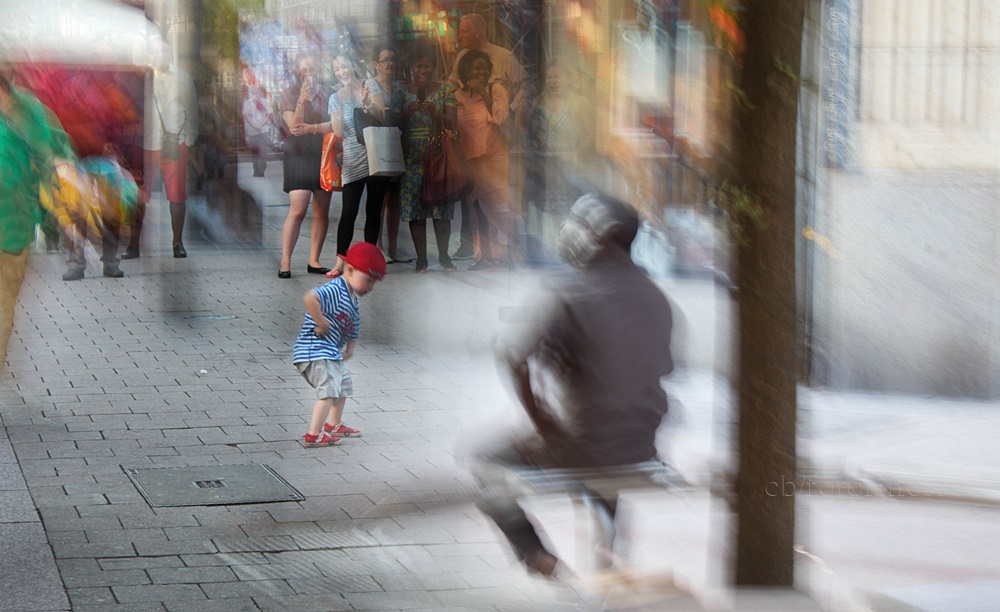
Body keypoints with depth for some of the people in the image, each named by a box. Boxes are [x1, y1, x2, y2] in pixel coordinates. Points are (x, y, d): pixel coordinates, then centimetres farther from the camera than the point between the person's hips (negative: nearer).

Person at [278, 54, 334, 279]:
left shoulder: (326, 92, 9)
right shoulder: (289, 94, 2)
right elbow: (294, 125, -9)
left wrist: (311, 128, -14)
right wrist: (302, 101, -22)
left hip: (323, 154, 4)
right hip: (298, 155, -4)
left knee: (322, 211, 2)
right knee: (297, 210, -14)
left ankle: (314, 261, 10)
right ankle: (285, 262, -11)